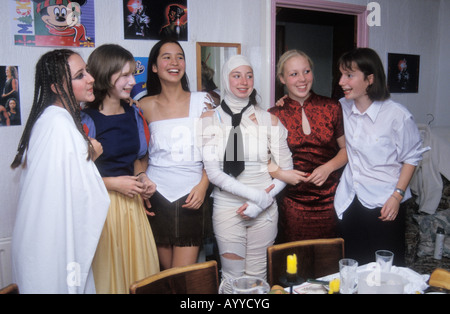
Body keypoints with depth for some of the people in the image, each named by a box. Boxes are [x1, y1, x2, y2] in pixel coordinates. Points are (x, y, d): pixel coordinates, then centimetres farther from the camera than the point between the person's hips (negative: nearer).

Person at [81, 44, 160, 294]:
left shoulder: (134, 113, 7)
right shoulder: (86, 120, -13)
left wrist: (141, 177, 1)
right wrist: (113, 183, -16)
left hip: (132, 201, 6)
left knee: (141, 266, 12)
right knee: (107, 273, 6)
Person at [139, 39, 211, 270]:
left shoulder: (200, 101, 4)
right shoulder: (145, 106, 6)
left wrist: (202, 186, -7)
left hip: (192, 196, -1)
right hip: (157, 195, 1)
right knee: (166, 272, 9)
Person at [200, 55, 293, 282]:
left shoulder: (269, 120, 3)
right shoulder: (211, 120, -1)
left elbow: (286, 169, 4)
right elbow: (213, 172, -9)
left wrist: (262, 203, -8)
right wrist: (258, 195, -16)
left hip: (265, 211, 1)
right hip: (227, 209, -1)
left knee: (258, 277, 11)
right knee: (232, 277, 6)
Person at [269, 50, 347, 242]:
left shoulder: (332, 108, 2)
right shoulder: (274, 116, 0)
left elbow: (346, 148, 8)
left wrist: (328, 168, -9)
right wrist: (281, 174, -10)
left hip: (331, 202, 1)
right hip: (294, 204, 0)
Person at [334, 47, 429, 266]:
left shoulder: (397, 115, -14)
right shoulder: (342, 108, -1)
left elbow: (411, 157, -5)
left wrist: (397, 195, -11)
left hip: (384, 206, -4)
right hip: (349, 203, 4)